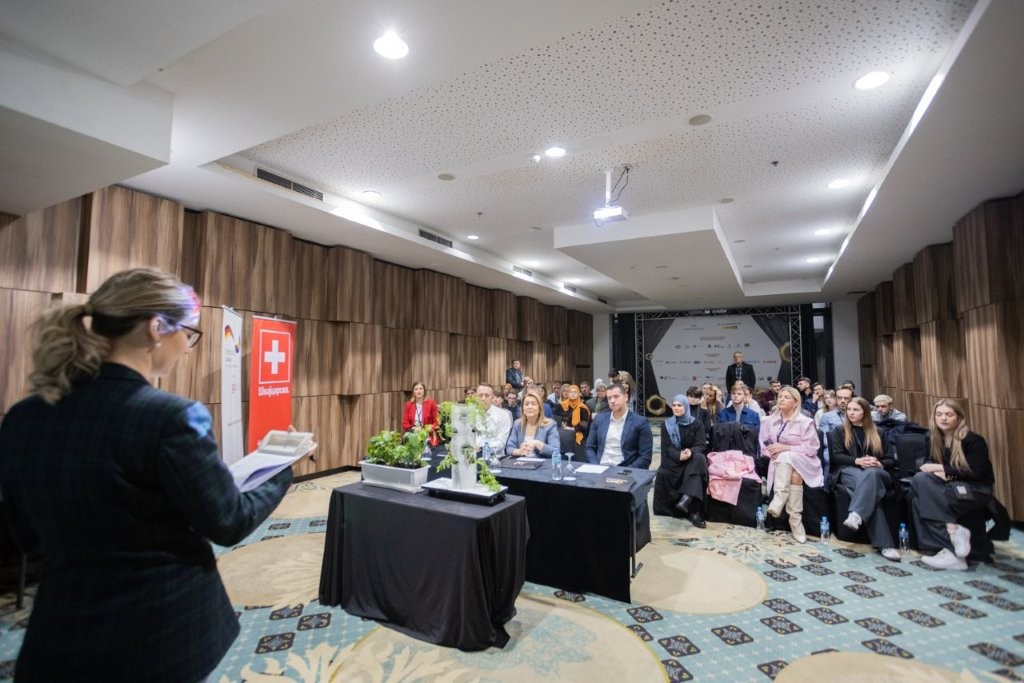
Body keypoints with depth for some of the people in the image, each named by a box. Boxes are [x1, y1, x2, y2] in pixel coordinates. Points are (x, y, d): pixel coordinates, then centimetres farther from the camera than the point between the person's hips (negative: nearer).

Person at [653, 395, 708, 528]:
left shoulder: (697, 424, 3)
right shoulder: (666, 424, 4)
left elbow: (701, 445, -7)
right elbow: (667, 447, -4)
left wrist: (691, 452, -31)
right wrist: (679, 455, -26)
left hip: (692, 459, -1)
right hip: (673, 460, 1)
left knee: (699, 458, -35)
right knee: (663, 474, -29)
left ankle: (687, 498, -46)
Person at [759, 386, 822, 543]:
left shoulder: (805, 422, -4)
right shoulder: (769, 420, 7)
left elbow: (811, 448, -10)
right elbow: (762, 444, 9)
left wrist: (785, 448, -18)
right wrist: (771, 452, -13)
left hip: (803, 462, -2)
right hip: (780, 462, 2)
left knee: (785, 457, -35)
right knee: (794, 475, -30)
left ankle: (779, 500, -41)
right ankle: (795, 520, -30)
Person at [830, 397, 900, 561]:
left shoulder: (878, 433, 24)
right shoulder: (840, 431, 19)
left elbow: (891, 460, 16)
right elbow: (836, 456, 5)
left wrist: (879, 463, -8)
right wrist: (857, 460, -13)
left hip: (876, 472, 2)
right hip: (848, 471, -1)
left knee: (870, 474, -39)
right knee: (869, 484, -37)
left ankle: (856, 515, -56)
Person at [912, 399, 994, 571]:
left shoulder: (973, 440, -8)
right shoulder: (934, 439, 8)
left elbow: (976, 472, -16)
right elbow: (930, 465, 12)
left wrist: (941, 468, -18)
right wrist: (938, 473, -10)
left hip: (976, 492, -5)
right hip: (951, 488, 5)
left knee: (920, 480, -30)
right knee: (917, 503, -26)